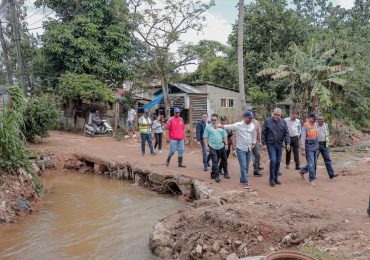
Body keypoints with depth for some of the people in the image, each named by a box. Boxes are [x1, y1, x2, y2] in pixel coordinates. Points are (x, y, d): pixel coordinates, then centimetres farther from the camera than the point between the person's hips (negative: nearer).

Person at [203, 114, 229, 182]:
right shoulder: (208, 127, -1)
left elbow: (225, 136, 10)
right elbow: (205, 137, -2)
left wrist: (226, 144, 3)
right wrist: (206, 146, -9)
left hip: (221, 147, 4)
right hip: (212, 147, -4)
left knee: (224, 161, 15)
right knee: (215, 162, -9)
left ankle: (226, 173, 33)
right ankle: (216, 176, -6)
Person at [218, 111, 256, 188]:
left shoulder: (252, 126, 5)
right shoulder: (238, 125, -12)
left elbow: (254, 134, 20)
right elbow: (227, 127, -9)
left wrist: (253, 143, 19)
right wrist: (219, 126, -12)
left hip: (249, 149, 6)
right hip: (241, 149, -5)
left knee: (246, 166, 12)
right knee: (243, 166, -8)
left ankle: (243, 179, 26)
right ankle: (245, 182, -3)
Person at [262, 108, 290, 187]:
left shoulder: (283, 122, 5)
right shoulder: (268, 121, -3)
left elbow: (286, 134, 6)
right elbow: (263, 133, 0)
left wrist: (288, 143, -4)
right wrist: (264, 143, -5)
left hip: (279, 145, 4)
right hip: (271, 145, -3)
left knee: (278, 162, 8)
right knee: (273, 161, -11)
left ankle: (276, 178, 21)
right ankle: (272, 179, 0)